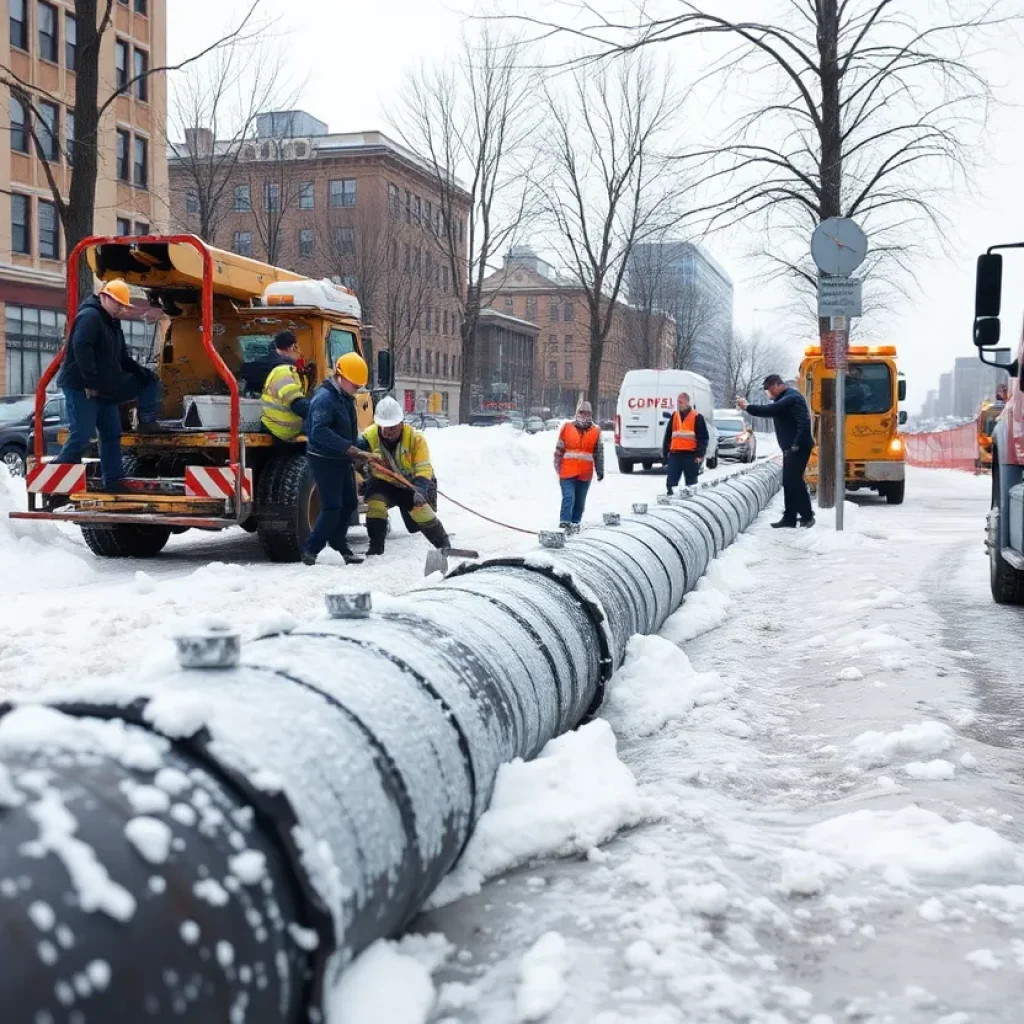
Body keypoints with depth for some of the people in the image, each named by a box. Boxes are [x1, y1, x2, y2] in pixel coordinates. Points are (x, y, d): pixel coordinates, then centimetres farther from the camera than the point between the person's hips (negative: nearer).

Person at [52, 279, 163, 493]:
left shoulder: (112, 323, 19)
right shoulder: (90, 316, -13)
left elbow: (121, 358, 24)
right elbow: (81, 349, -26)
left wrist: (142, 373, 11)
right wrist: (91, 382, -29)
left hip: (104, 389, 10)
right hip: (82, 388, -10)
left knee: (112, 435, 11)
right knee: (81, 436, -13)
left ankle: (113, 483, 16)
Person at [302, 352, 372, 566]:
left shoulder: (345, 397, 11)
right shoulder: (324, 398, -20)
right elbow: (320, 431, -32)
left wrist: (356, 454, 7)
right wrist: (350, 448, -33)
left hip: (341, 459, 10)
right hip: (324, 459, -10)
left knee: (349, 503, 16)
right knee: (332, 507, -11)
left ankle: (338, 543, 32)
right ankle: (310, 551, -2)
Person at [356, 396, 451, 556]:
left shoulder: (415, 438, -23)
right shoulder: (369, 436, -20)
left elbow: (423, 469, -25)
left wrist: (420, 491, -41)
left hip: (411, 482, -1)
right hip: (384, 483, 1)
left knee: (420, 509, -17)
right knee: (375, 503, -23)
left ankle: (444, 544, 5)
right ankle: (376, 547, -8)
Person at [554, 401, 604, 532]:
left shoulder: (596, 431, 6)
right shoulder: (567, 428, 2)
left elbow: (599, 453, 11)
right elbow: (559, 449, 7)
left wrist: (600, 470, 10)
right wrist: (557, 466, 6)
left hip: (585, 473, 2)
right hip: (567, 471, -2)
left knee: (580, 500, 8)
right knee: (568, 497, -13)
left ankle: (575, 522, 20)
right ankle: (565, 521, -16)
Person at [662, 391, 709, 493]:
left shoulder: (697, 417, -2)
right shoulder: (674, 416, 13)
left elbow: (703, 438, -5)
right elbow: (668, 436, 16)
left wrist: (700, 454, -12)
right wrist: (665, 452, 11)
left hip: (690, 455, -4)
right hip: (674, 454, 4)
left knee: (691, 482, 3)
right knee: (671, 481, 1)